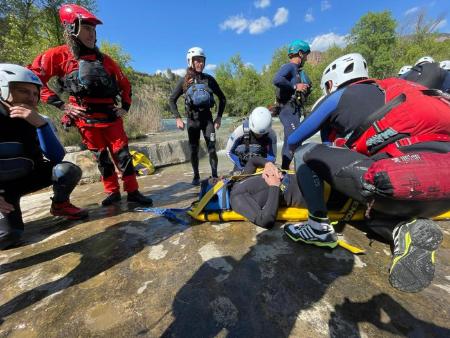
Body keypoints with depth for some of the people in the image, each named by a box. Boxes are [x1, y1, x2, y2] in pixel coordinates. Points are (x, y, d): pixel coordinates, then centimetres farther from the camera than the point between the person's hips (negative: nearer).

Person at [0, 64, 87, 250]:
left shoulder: (36, 121, -8)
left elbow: (57, 157, -22)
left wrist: (40, 123, -31)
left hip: (27, 177, 3)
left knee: (69, 170, -23)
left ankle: (60, 204, 4)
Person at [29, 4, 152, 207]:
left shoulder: (104, 59, 10)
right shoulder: (59, 55, 1)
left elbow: (124, 83, 18)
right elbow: (33, 78, 0)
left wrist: (125, 106, 8)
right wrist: (61, 105, -7)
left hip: (111, 115, 2)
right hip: (85, 118, -2)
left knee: (122, 154, -1)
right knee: (101, 157, 6)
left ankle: (133, 192, 6)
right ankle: (113, 192, 19)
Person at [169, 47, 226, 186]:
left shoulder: (209, 79, 2)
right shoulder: (184, 81, 0)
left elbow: (222, 98, 9)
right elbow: (172, 100, 6)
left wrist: (219, 117, 2)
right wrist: (177, 118, -5)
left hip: (207, 117, 0)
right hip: (192, 119, 0)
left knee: (212, 149, -4)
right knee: (194, 150, 4)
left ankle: (215, 175, 7)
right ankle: (196, 176, 18)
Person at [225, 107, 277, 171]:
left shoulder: (271, 135, -22)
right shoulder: (241, 130, -25)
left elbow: (272, 157, -9)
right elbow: (229, 152, -14)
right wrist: (242, 168, -17)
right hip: (242, 165, 0)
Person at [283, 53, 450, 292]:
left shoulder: (336, 97, 9)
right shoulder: (382, 88, 27)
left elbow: (293, 141, 16)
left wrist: (299, 151, 40)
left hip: (404, 179, -8)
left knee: (306, 154, 2)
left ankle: (318, 227, 2)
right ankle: (407, 229, 4)